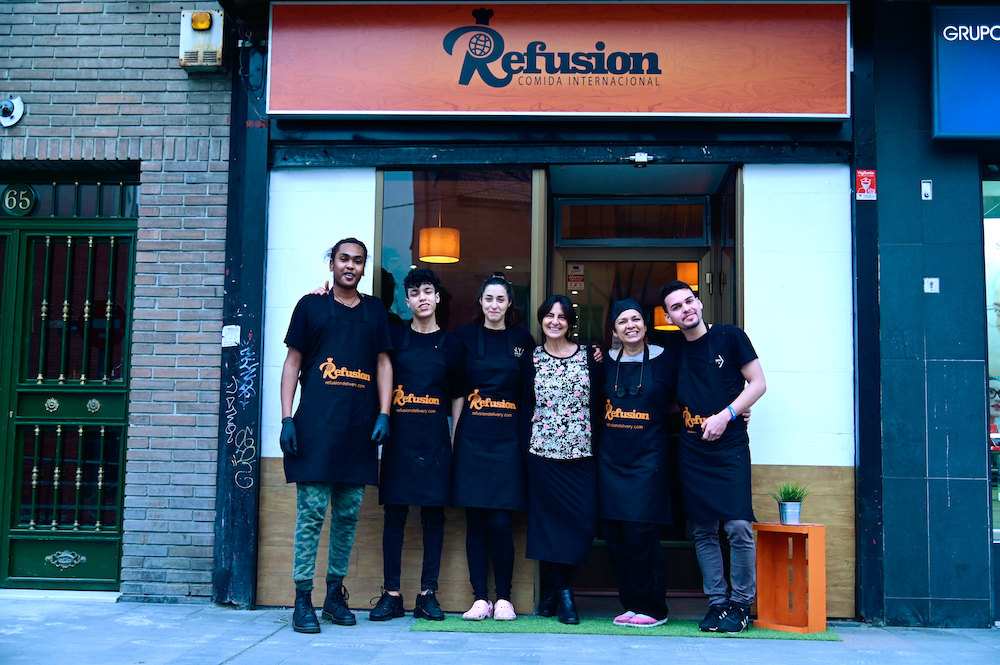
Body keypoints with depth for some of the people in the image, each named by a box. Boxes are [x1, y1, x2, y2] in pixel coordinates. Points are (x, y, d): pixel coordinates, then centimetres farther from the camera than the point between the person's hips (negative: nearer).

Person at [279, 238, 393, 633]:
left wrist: (383, 415, 3)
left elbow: (383, 364, 15)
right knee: (311, 511, -5)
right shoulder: (311, 306, 8)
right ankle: (303, 598, 1)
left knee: (348, 513, 7)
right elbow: (293, 363, 6)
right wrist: (287, 418, -3)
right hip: (316, 426, -3)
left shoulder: (375, 311, 15)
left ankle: (335, 593, 18)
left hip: (360, 429, 3)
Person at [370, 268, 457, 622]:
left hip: (434, 437, 0)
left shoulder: (449, 343, 9)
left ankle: (428, 594, 9)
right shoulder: (394, 335, 7)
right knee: (395, 511, 1)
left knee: (433, 513, 2)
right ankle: (391, 594, 7)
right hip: (399, 434, 0)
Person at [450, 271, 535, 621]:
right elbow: (458, 391, 6)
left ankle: (504, 597, 8)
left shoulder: (522, 340, 8)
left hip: (507, 438, 0)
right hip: (472, 437, 1)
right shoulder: (466, 336, 7)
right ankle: (480, 597, 10)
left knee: (500, 522, -5)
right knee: (475, 520, 1)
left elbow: (528, 393, 8)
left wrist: (526, 439, 2)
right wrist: (455, 435, 0)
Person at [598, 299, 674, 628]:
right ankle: (631, 604, 17)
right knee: (613, 534, 4)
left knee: (640, 532, -9)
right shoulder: (607, 362, 10)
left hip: (648, 458, -4)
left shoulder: (662, 359, 0)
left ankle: (652, 608, 5)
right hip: (611, 458, 4)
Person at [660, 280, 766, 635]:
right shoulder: (675, 352, 10)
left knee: (738, 527, -10)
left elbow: (758, 383, -2)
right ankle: (716, 602, 16)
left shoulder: (730, 336, -1)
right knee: (704, 532, 6)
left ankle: (741, 604, 4)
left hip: (730, 446, -4)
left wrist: (725, 416, -12)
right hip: (692, 450, 4)